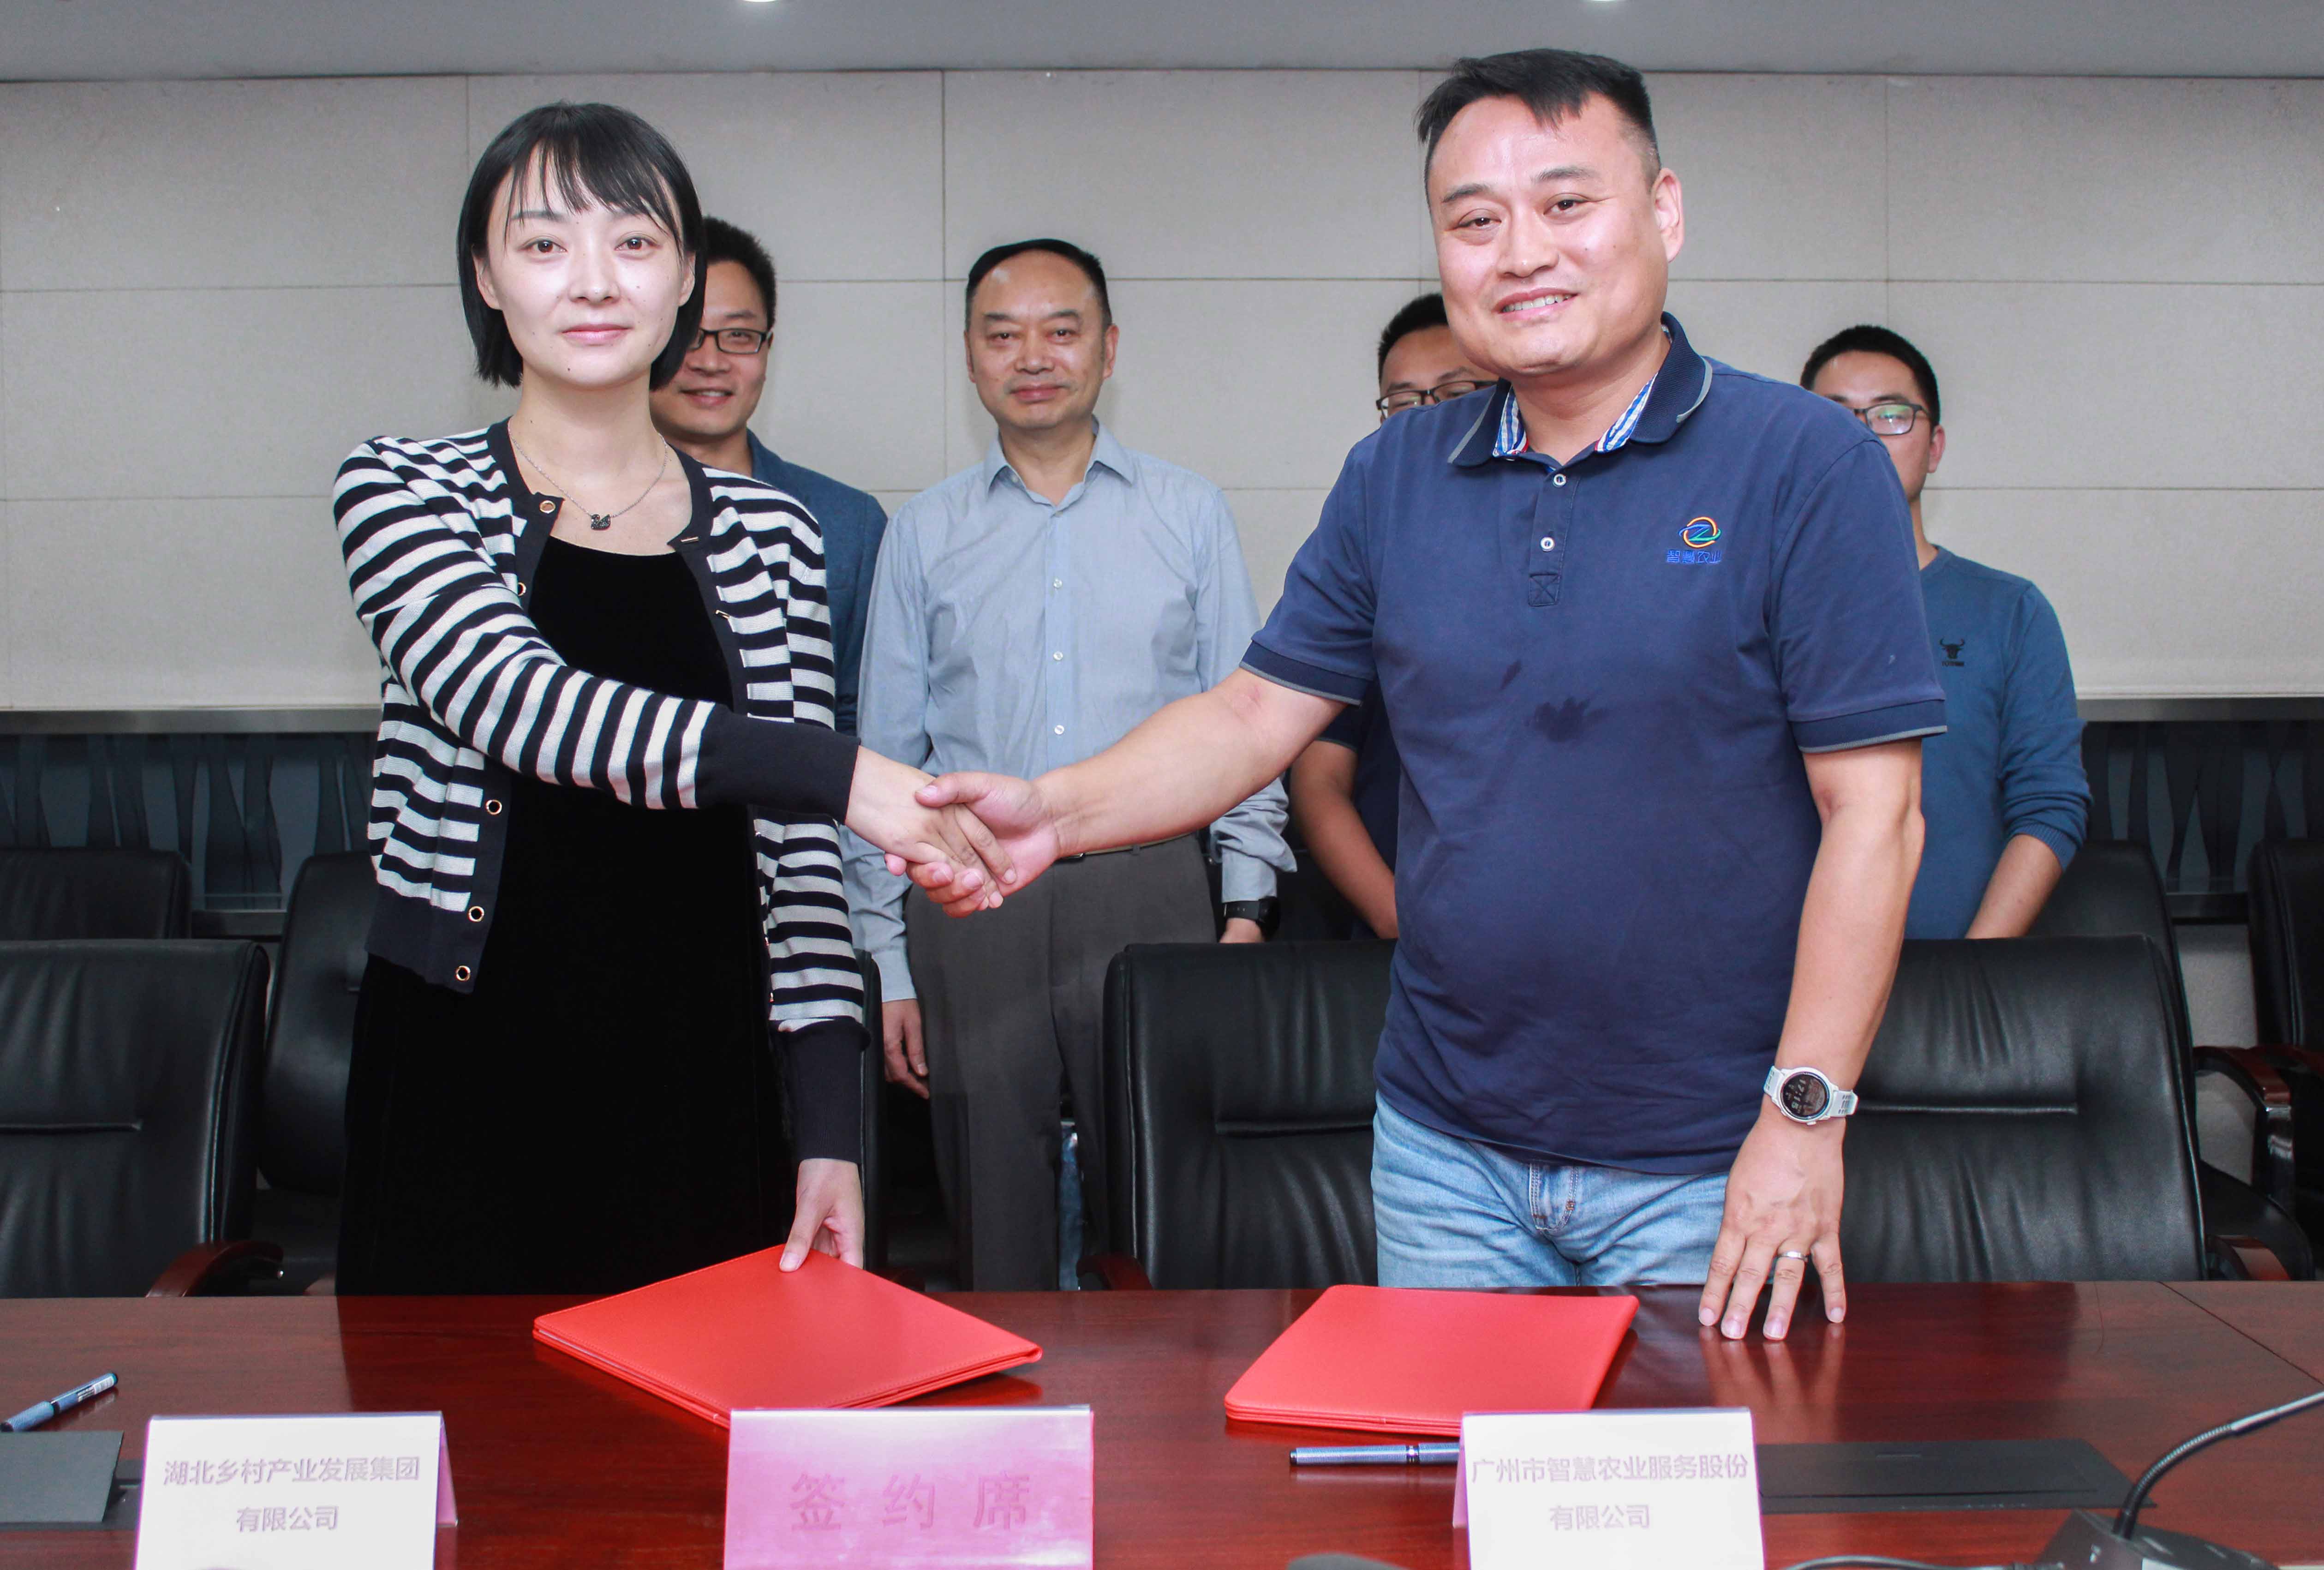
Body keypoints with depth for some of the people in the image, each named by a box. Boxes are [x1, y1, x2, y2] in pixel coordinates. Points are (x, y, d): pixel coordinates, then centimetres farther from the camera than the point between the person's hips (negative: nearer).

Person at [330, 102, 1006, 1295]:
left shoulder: (766, 533, 6)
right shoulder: (399, 492, 0)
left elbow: (798, 847, 4)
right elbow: (515, 698, -20)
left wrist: (829, 1135, -3)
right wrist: (842, 774, -29)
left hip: (696, 1104, 2)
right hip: (461, 1102, -1)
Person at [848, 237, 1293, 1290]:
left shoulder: (1191, 514, 9)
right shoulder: (923, 534, 10)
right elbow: (889, 755, 10)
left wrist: (1247, 906, -1)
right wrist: (886, 964, 5)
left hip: (1147, 895, -1)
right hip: (969, 906, 1)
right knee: (994, 1205, 6)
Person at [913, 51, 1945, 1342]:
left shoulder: (1804, 463, -10)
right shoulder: (1393, 479, 5)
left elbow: (1871, 813, -12)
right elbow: (1257, 711, 5)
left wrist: (1804, 1119, -15)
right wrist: (1056, 813, -12)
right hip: (1444, 1149, 4)